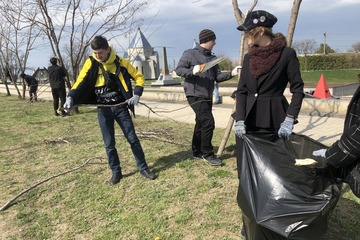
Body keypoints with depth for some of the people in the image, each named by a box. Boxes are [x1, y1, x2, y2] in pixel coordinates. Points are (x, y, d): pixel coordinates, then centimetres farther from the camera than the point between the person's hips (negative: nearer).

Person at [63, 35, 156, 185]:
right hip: (103, 110, 1)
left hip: (121, 107, 0)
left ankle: (143, 168, 17)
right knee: (109, 144, 5)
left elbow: (139, 77, 2)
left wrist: (137, 94, -11)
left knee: (133, 139, 4)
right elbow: (81, 82, -7)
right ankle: (116, 172, 21)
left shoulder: (121, 62, -4)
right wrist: (71, 97, -24)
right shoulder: (91, 63, -3)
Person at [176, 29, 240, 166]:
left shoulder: (212, 58, 15)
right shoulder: (190, 53, -4)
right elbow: (178, 70, -9)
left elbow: (217, 77, 12)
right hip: (195, 95, -8)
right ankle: (207, 154, 1)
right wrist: (192, 70, -27)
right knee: (208, 122, -14)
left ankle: (197, 152, 27)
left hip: (207, 96, 8)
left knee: (201, 123, 14)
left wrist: (231, 73, -4)